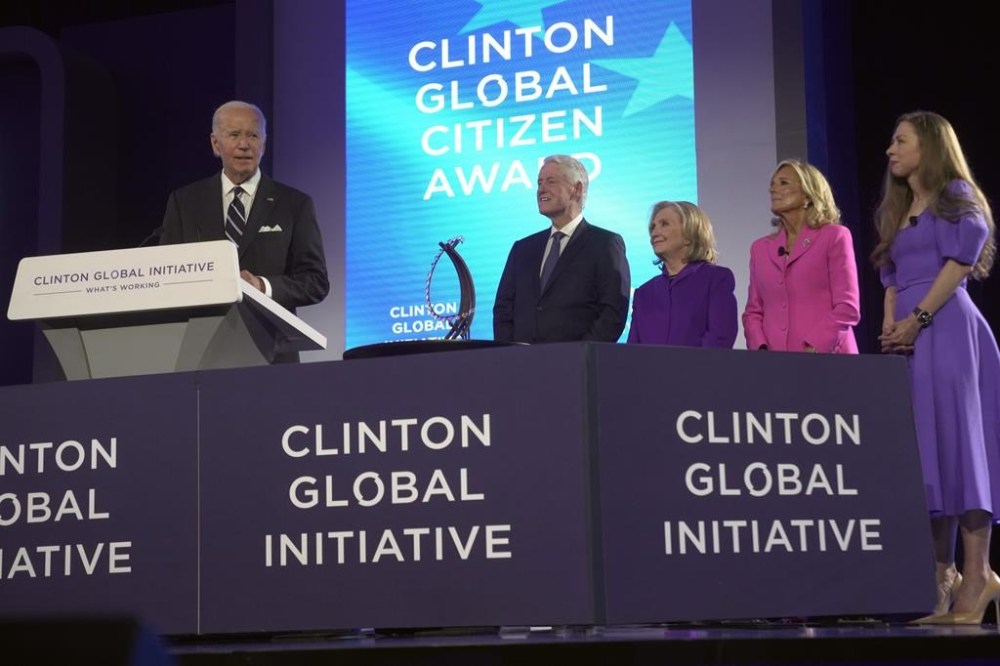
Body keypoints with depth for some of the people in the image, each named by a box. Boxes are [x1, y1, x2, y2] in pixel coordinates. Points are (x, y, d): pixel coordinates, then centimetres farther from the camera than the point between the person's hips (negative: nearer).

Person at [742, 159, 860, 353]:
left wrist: (812, 350, -15)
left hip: (825, 360, -3)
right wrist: (761, 349, -5)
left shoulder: (834, 236, 5)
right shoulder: (760, 248, 18)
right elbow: (753, 312, 14)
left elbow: (847, 308, -4)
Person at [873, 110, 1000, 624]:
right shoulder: (896, 210, 23)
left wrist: (918, 319, -15)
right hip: (908, 338, 8)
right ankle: (942, 577, 3)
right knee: (925, 449, 3)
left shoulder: (955, 194, 2)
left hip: (946, 330, -7)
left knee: (956, 442, -13)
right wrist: (890, 324, 0)